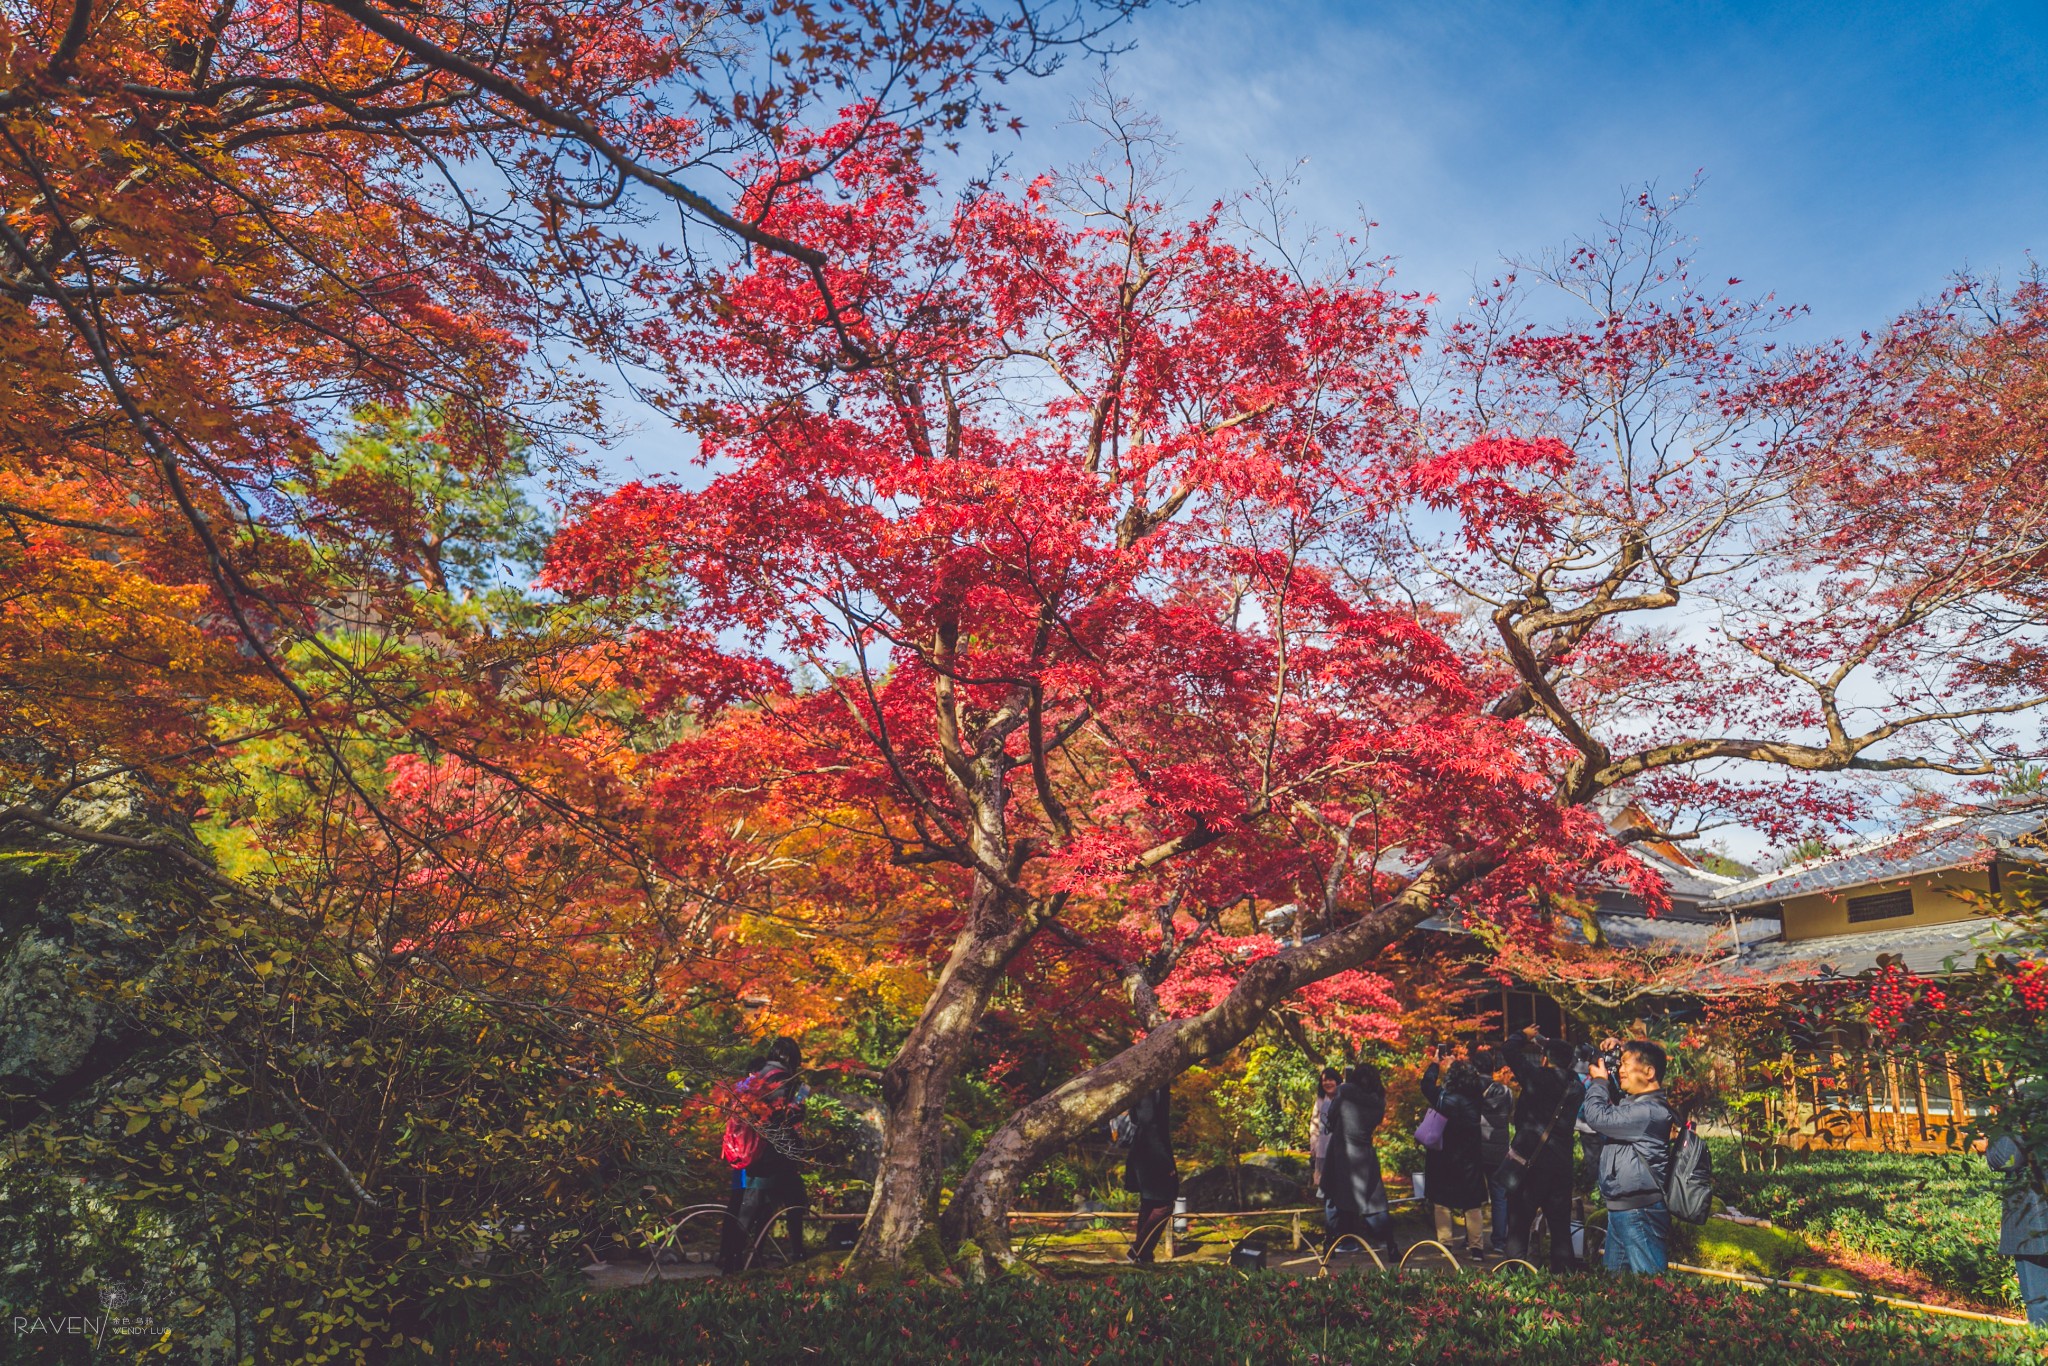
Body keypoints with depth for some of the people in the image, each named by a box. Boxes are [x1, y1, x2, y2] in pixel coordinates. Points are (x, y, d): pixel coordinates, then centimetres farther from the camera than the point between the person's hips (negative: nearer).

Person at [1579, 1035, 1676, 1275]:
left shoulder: (1651, 1111, -21)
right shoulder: (1630, 1101, 11)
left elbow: (1598, 1117, -26)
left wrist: (1600, 1080, -8)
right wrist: (1612, 1054, 11)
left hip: (1641, 1213, -10)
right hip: (1620, 1210, 11)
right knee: (1615, 1278, 18)